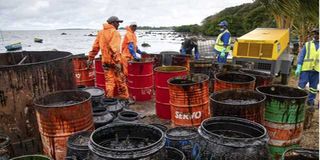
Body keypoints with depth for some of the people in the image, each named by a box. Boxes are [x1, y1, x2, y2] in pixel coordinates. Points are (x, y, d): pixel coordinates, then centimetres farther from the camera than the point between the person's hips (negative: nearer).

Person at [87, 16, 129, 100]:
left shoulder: (101, 32, 11)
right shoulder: (115, 32, -10)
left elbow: (95, 47, 11)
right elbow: (115, 48, -22)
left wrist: (91, 58, 16)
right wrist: (117, 62, -26)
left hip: (105, 61, 6)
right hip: (114, 60, -6)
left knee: (109, 81, 11)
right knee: (120, 80, 7)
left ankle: (109, 98, 13)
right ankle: (124, 96, 16)